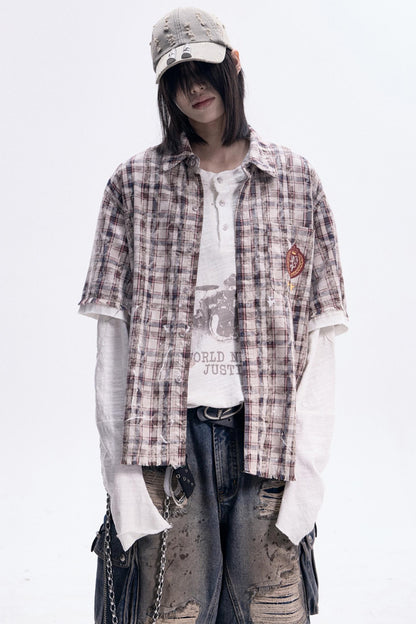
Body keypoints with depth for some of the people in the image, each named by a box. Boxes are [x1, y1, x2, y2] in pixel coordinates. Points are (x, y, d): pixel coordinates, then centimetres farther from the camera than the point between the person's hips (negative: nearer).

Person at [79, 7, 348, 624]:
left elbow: (318, 337, 3)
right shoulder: (135, 184, 6)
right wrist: (121, 472, -6)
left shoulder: (295, 180, 8)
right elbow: (114, 337, 1)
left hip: (267, 432, 1)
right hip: (170, 436, 0)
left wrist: (309, 471, -5)